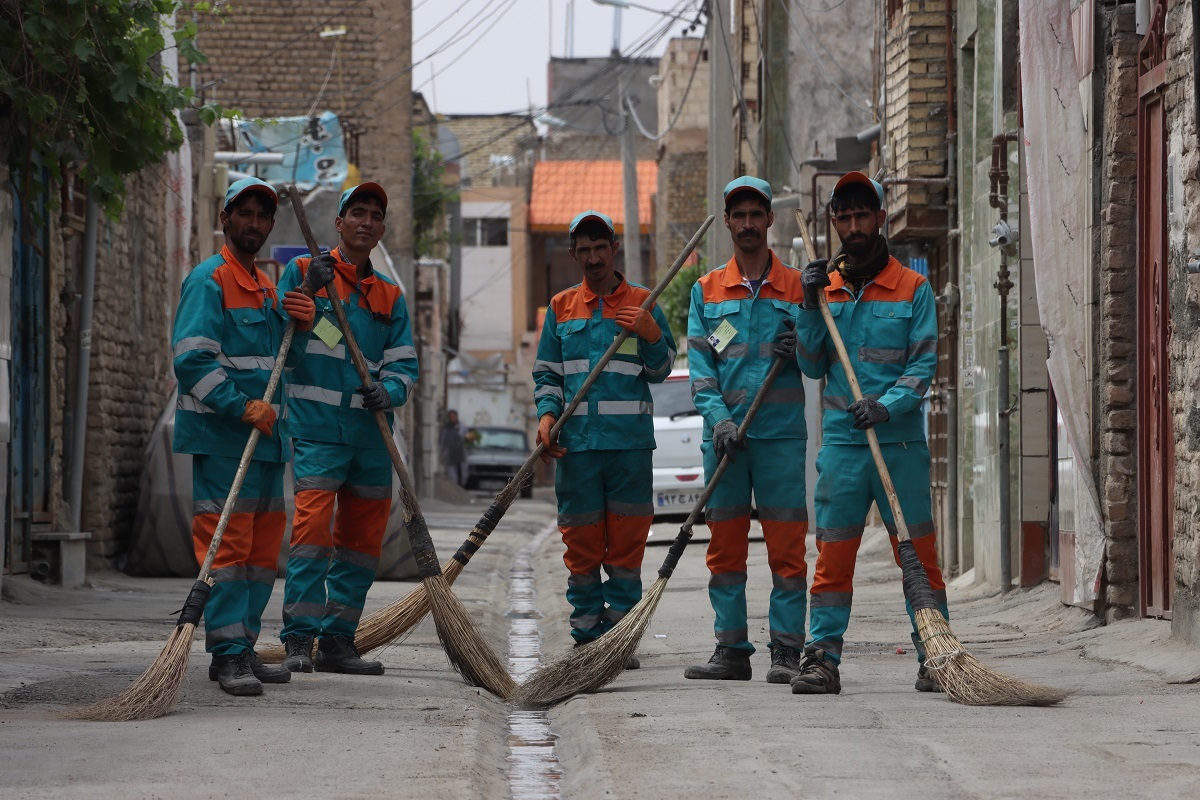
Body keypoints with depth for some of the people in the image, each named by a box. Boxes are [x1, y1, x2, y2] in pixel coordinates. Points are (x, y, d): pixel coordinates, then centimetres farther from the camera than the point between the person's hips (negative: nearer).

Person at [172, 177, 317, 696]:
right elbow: (192, 357, -17)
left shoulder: (266, 287, 20)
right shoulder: (209, 280, -6)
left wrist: (301, 328, 4)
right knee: (228, 542, -11)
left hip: (263, 436, 9)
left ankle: (243, 648, 15)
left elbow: (281, 362, 24)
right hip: (221, 437, -9)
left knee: (263, 544, 9)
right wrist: (241, 407, -22)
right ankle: (228, 654, -11)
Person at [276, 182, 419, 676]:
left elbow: (404, 362, 12)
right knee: (312, 528, -15)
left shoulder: (389, 297, 17)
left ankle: (338, 640, 15)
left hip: (371, 433, 5)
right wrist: (307, 295, -17)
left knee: (362, 541, 7)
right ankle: (299, 639, -16)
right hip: (317, 427, -5)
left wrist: (389, 391, -9)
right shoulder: (303, 273, 5)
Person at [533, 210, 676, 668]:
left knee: (627, 543, -1)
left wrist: (652, 335, -12)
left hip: (630, 441, -1)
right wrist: (547, 414, -3)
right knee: (581, 544, 2)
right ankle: (587, 636, 8)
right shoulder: (561, 308, 14)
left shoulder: (642, 304, 8)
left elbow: (660, 372, 7)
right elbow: (546, 373, 15)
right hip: (576, 441, 1)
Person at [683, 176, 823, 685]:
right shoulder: (706, 292, 11)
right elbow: (699, 366, 4)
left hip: (781, 433, -2)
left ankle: (786, 651, -2)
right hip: (724, 433, 2)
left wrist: (801, 349, -16)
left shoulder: (797, 287, 7)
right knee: (725, 547, 4)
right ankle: (731, 650, 9)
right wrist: (718, 418, -11)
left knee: (786, 546, -4)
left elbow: (817, 366, 6)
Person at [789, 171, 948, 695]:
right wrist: (810, 307, -6)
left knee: (919, 553, -1)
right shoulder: (826, 285, 13)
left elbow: (925, 362, -2)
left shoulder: (913, 288, 4)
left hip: (901, 441, -2)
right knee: (833, 554, 1)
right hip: (841, 441, 2)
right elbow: (811, 362, 8)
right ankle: (822, 658, 3)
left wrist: (888, 405, -18)